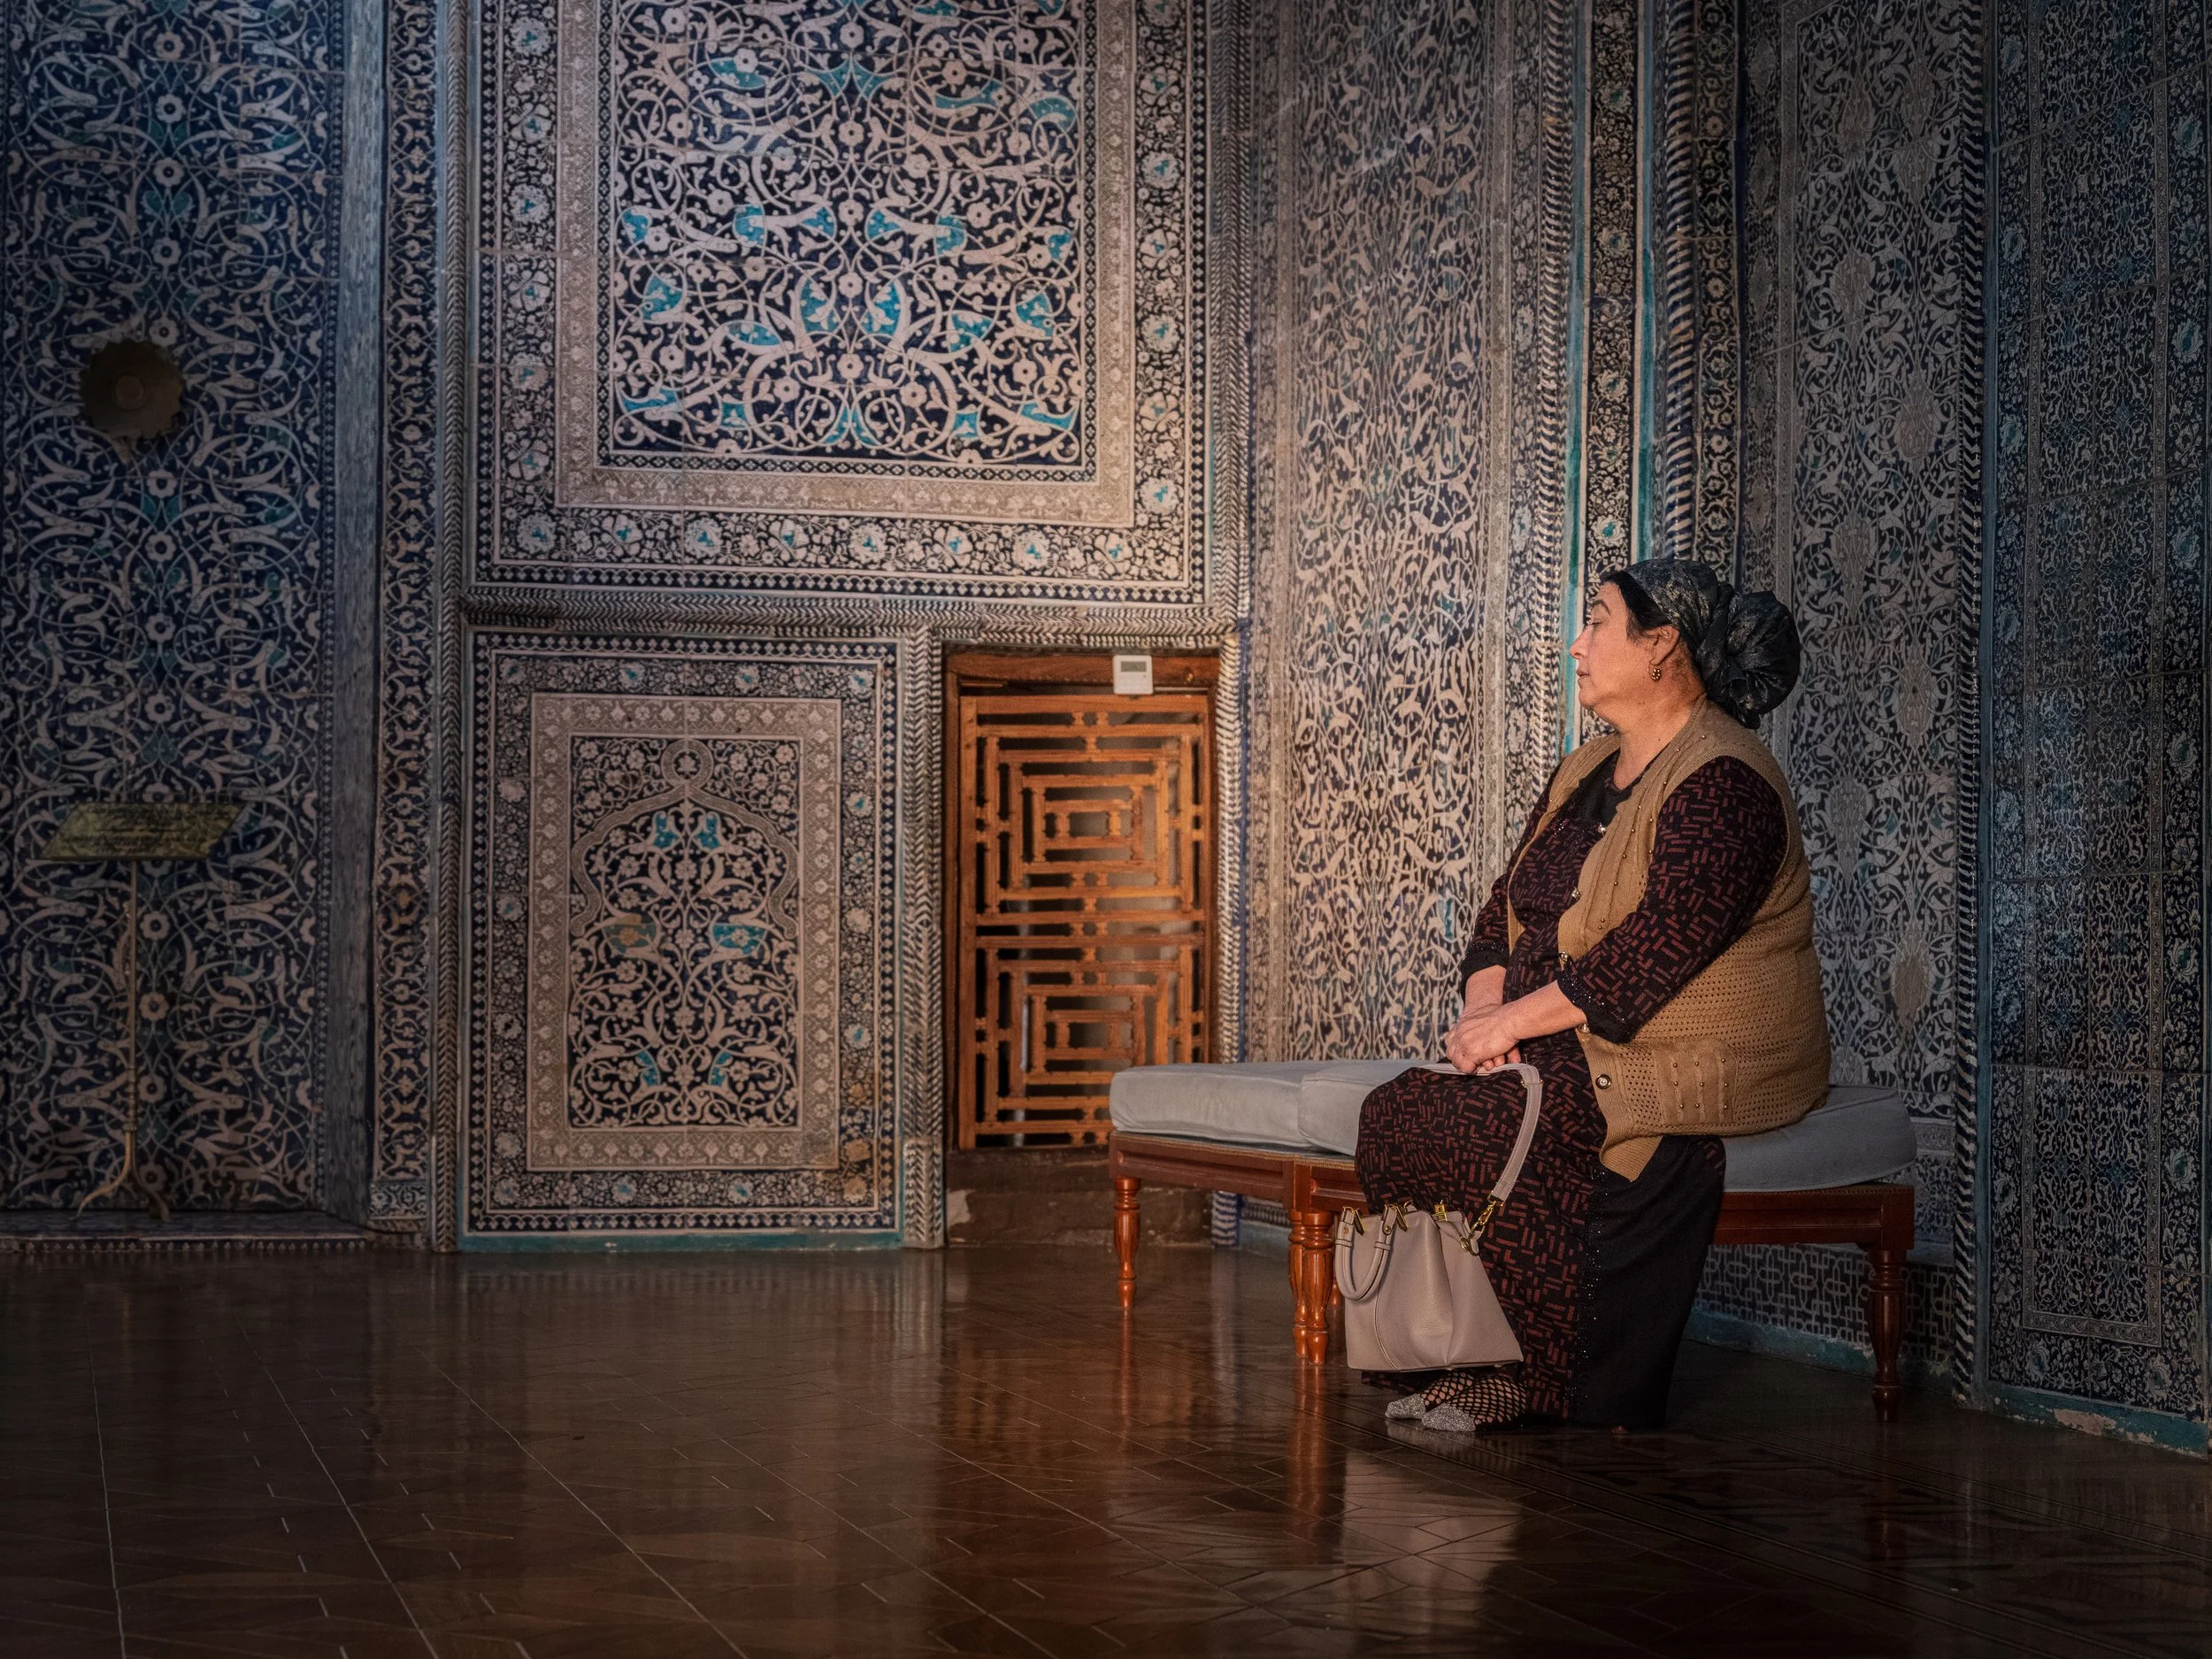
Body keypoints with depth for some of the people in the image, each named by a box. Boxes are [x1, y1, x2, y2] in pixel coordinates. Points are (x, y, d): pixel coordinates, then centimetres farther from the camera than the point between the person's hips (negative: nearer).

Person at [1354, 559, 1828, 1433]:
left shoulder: (1722, 785, -14)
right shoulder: (1586, 771, 17)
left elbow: (1652, 952, -23)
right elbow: (1509, 906, 17)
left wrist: (1513, 1021, -19)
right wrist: (1484, 1004, -4)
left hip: (1691, 1060, -9)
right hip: (1572, 1051, 9)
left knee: (1475, 1130, -29)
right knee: (1395, 1114, -13)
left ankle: (1556, 1385, -11)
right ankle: (1486, 1362, -9)